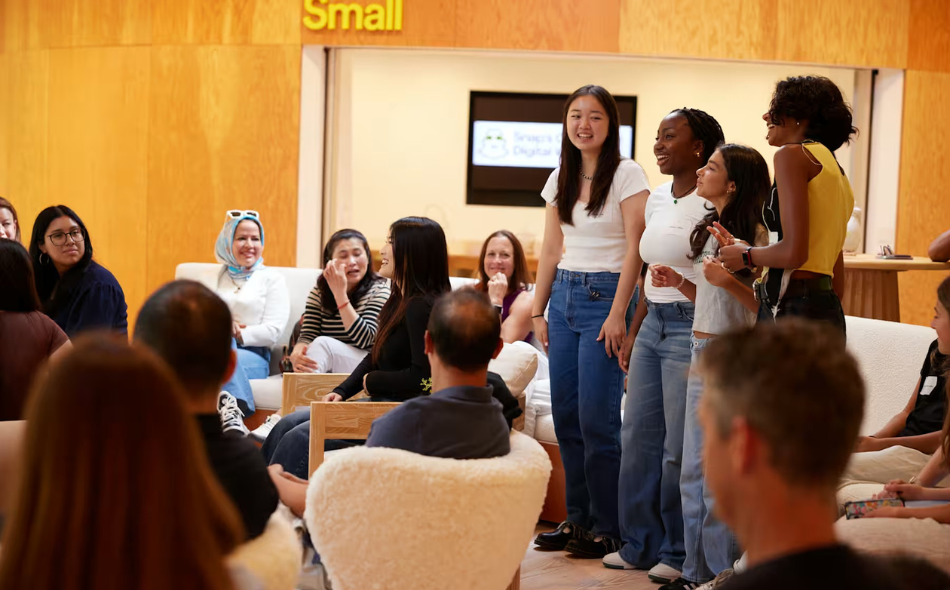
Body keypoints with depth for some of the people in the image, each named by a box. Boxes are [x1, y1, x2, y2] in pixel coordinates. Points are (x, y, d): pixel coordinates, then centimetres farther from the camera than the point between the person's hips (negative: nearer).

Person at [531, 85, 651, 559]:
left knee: (597, 419, -8)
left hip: (605, 295, -6)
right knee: (565, 416, 6)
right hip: (564, 296, 7)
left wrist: (617, 313, -15)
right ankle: (577, 520, 16)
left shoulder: (627, 175, -6)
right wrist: (538, 310, 13)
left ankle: (608, 529, 2)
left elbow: (634, 250, -10)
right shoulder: (560, 179, 12)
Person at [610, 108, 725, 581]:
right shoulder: (657, 199, 12)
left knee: (680, 445, -2)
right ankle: (641, 543, 23)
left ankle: (678, 552, 12)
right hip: (653, 324, 8)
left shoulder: (710, 205, -13)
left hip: (690, 327, -8)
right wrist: (634, 330, 19)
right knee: (638, 435, 10)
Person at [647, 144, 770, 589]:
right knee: (693, 470, 13)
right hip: (700, 353, 9)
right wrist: (677, 282, 6)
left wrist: (727, 280, -27)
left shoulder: (754, 234, -12)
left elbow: (765, 305, -16)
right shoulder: (708, 230, 13)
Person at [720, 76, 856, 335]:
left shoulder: (793, 155, -5)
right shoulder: (833, 166, 21)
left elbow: (793, 252, -17)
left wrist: (747, 256, 1)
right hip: (828, 311, 9)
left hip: (793, 312, -9)